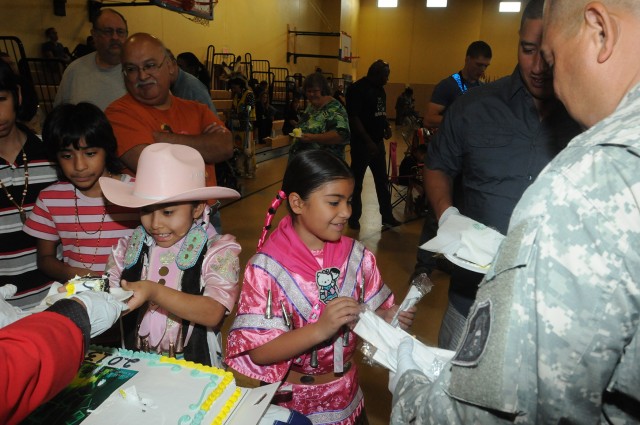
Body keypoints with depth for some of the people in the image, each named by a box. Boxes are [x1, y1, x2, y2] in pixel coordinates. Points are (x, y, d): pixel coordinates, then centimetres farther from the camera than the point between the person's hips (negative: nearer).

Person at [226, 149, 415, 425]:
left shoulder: (356, 255, -9)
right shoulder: (266, 267, -21)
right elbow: (257, 352, -22)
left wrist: (389, 318, -21)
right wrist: (320, 329, -33)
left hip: (346, 395, 4)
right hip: (291, 401, -4)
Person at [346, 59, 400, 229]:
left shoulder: (379, 89, 11)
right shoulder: (357, 89, -13)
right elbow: (354, 118, -19)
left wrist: (386, 127, 4)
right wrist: (368, 141, -23)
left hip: (378, 142, 8)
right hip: (361, 143, -8)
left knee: (382, 181, 12)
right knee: (356, 182, 5)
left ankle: (387, 216, 22)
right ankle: (354, 218, 18)